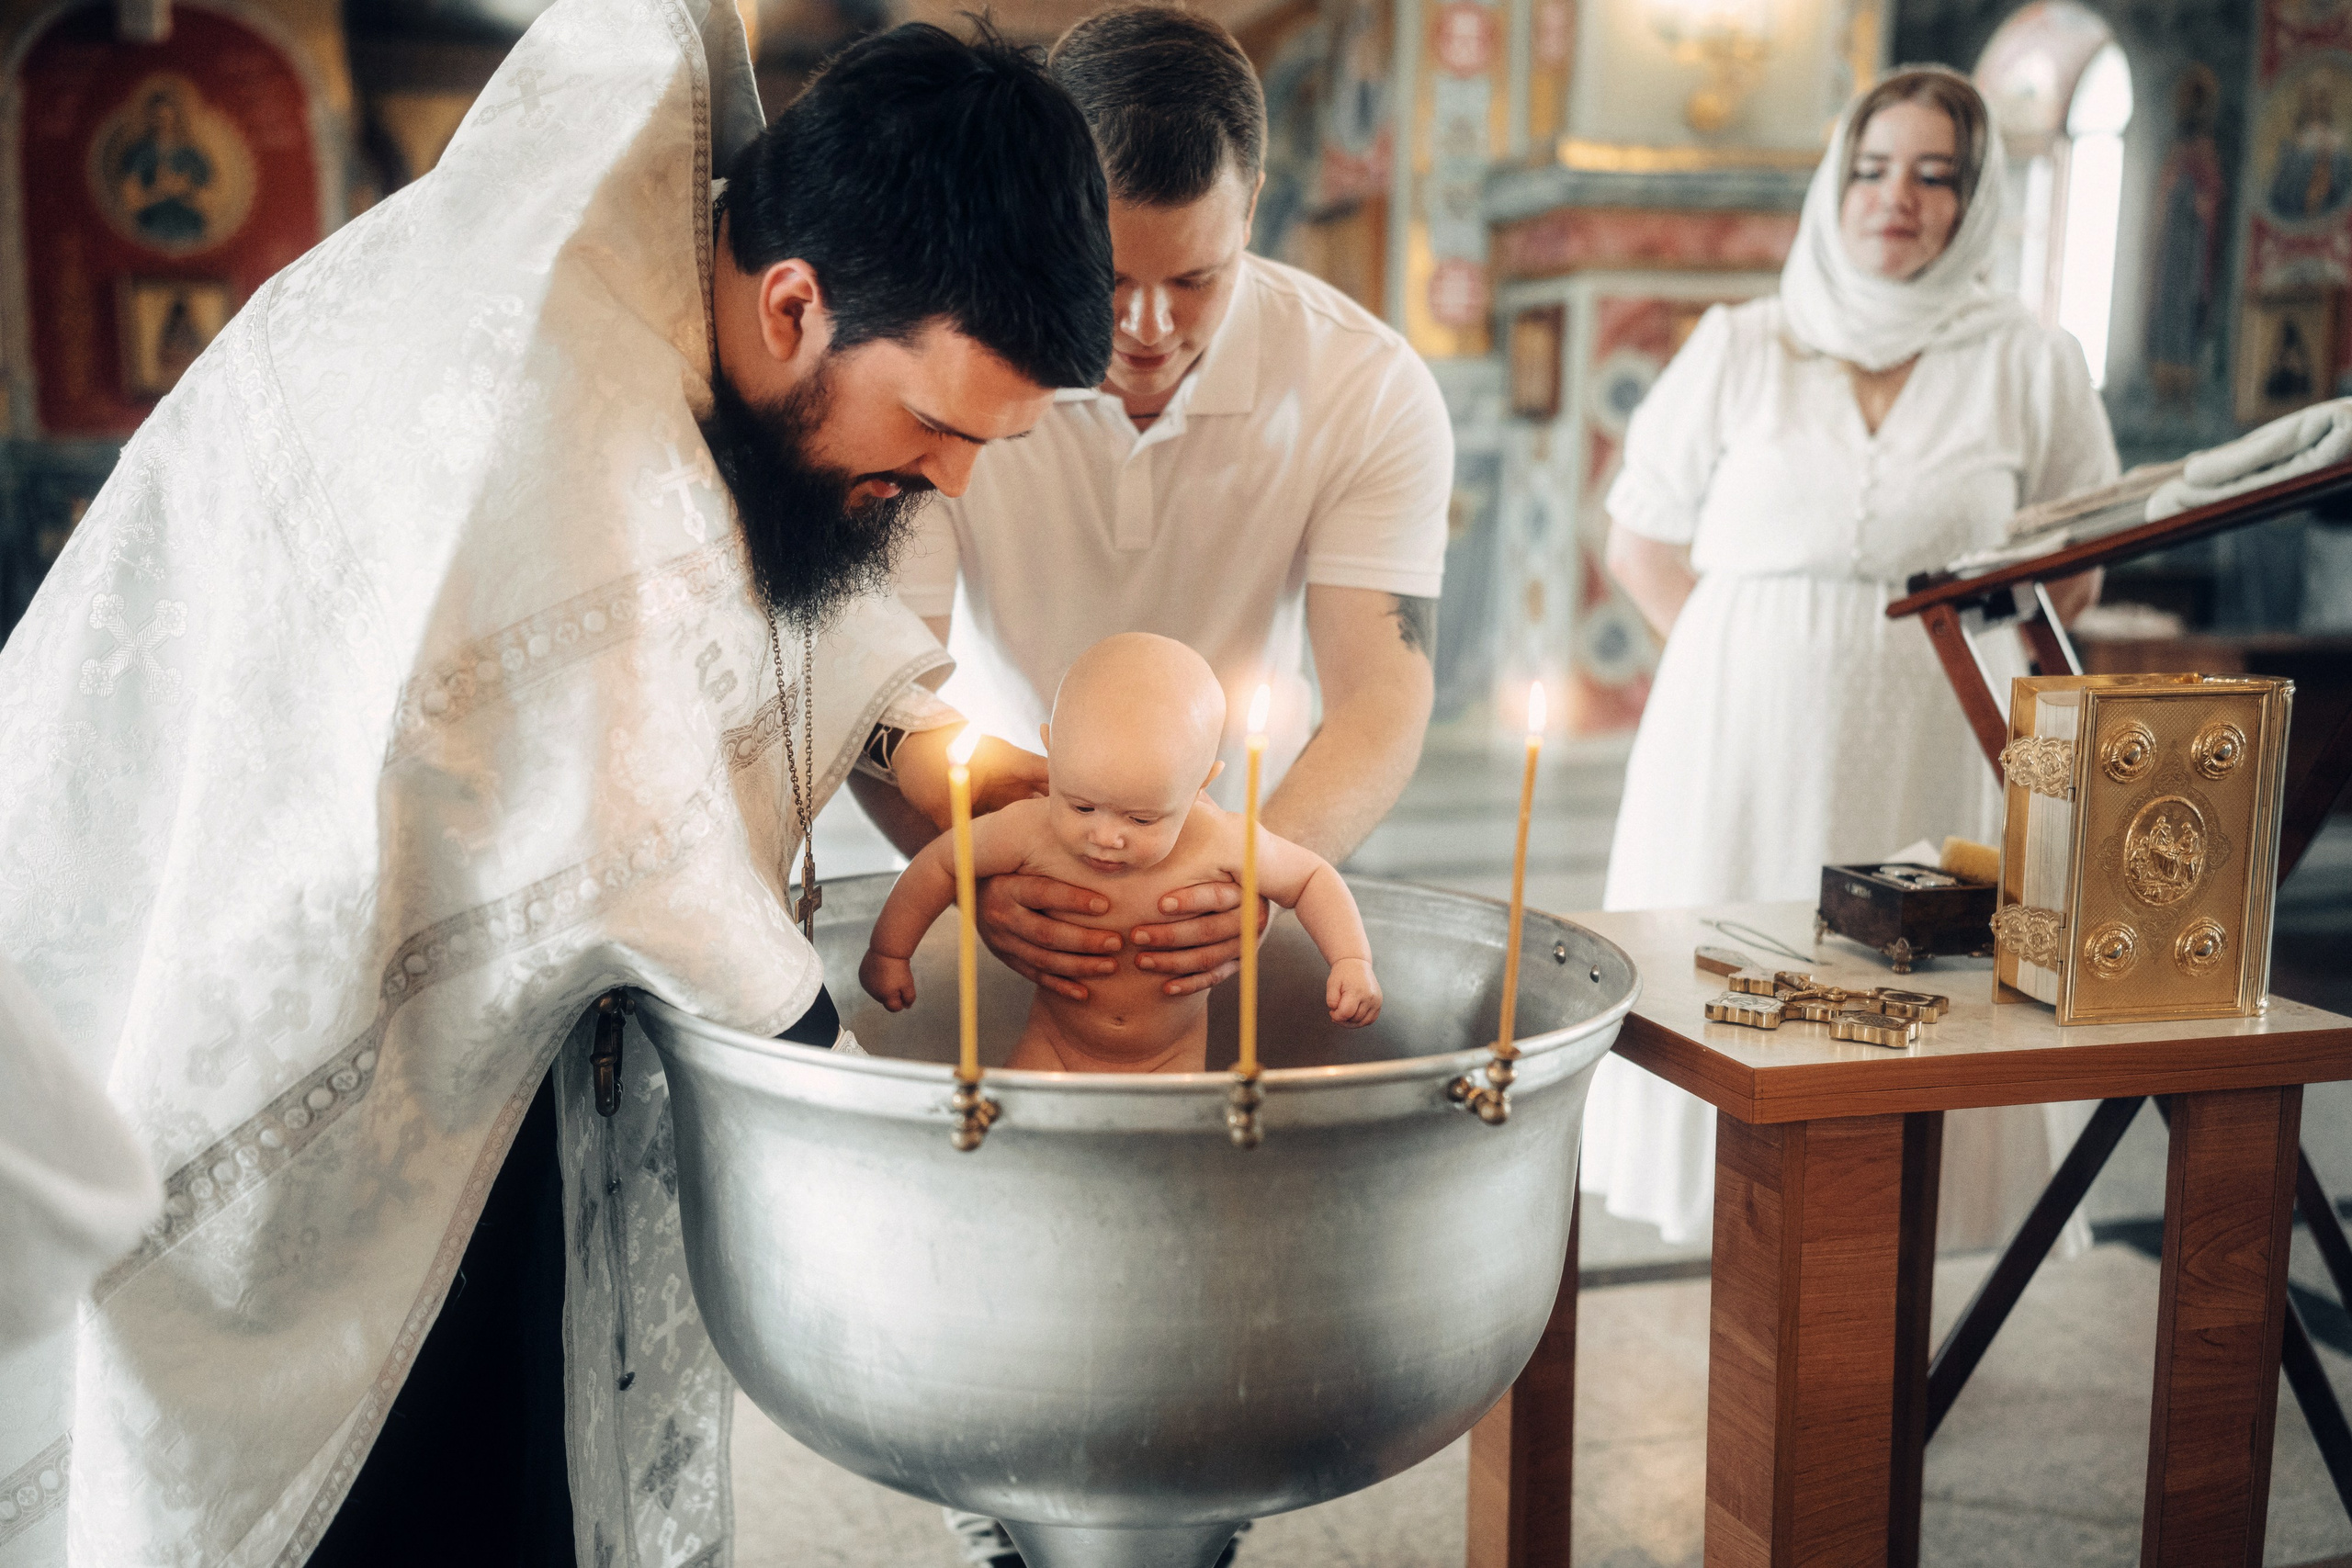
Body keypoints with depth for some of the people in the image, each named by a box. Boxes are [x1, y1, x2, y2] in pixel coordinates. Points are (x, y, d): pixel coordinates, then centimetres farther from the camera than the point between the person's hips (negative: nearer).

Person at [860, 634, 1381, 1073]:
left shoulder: (1221, 844, -28)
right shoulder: (1030, 832, -28)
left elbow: (1311, 878, -9)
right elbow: (941, 862, -9)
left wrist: (1353, 962, -21)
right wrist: (888, 951, 2)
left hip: (1171, 1057, 0)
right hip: (1056, 1046, 0)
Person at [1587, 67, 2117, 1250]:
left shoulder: (2033, 367, 8)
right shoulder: (1738, 348, 8)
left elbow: (2070, 577, 14)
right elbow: (1640, 544, 10)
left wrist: (1934, 654, 1)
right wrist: (1761, 661, 0)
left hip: (1927, 753, 0)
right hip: (1746, 742, 0)